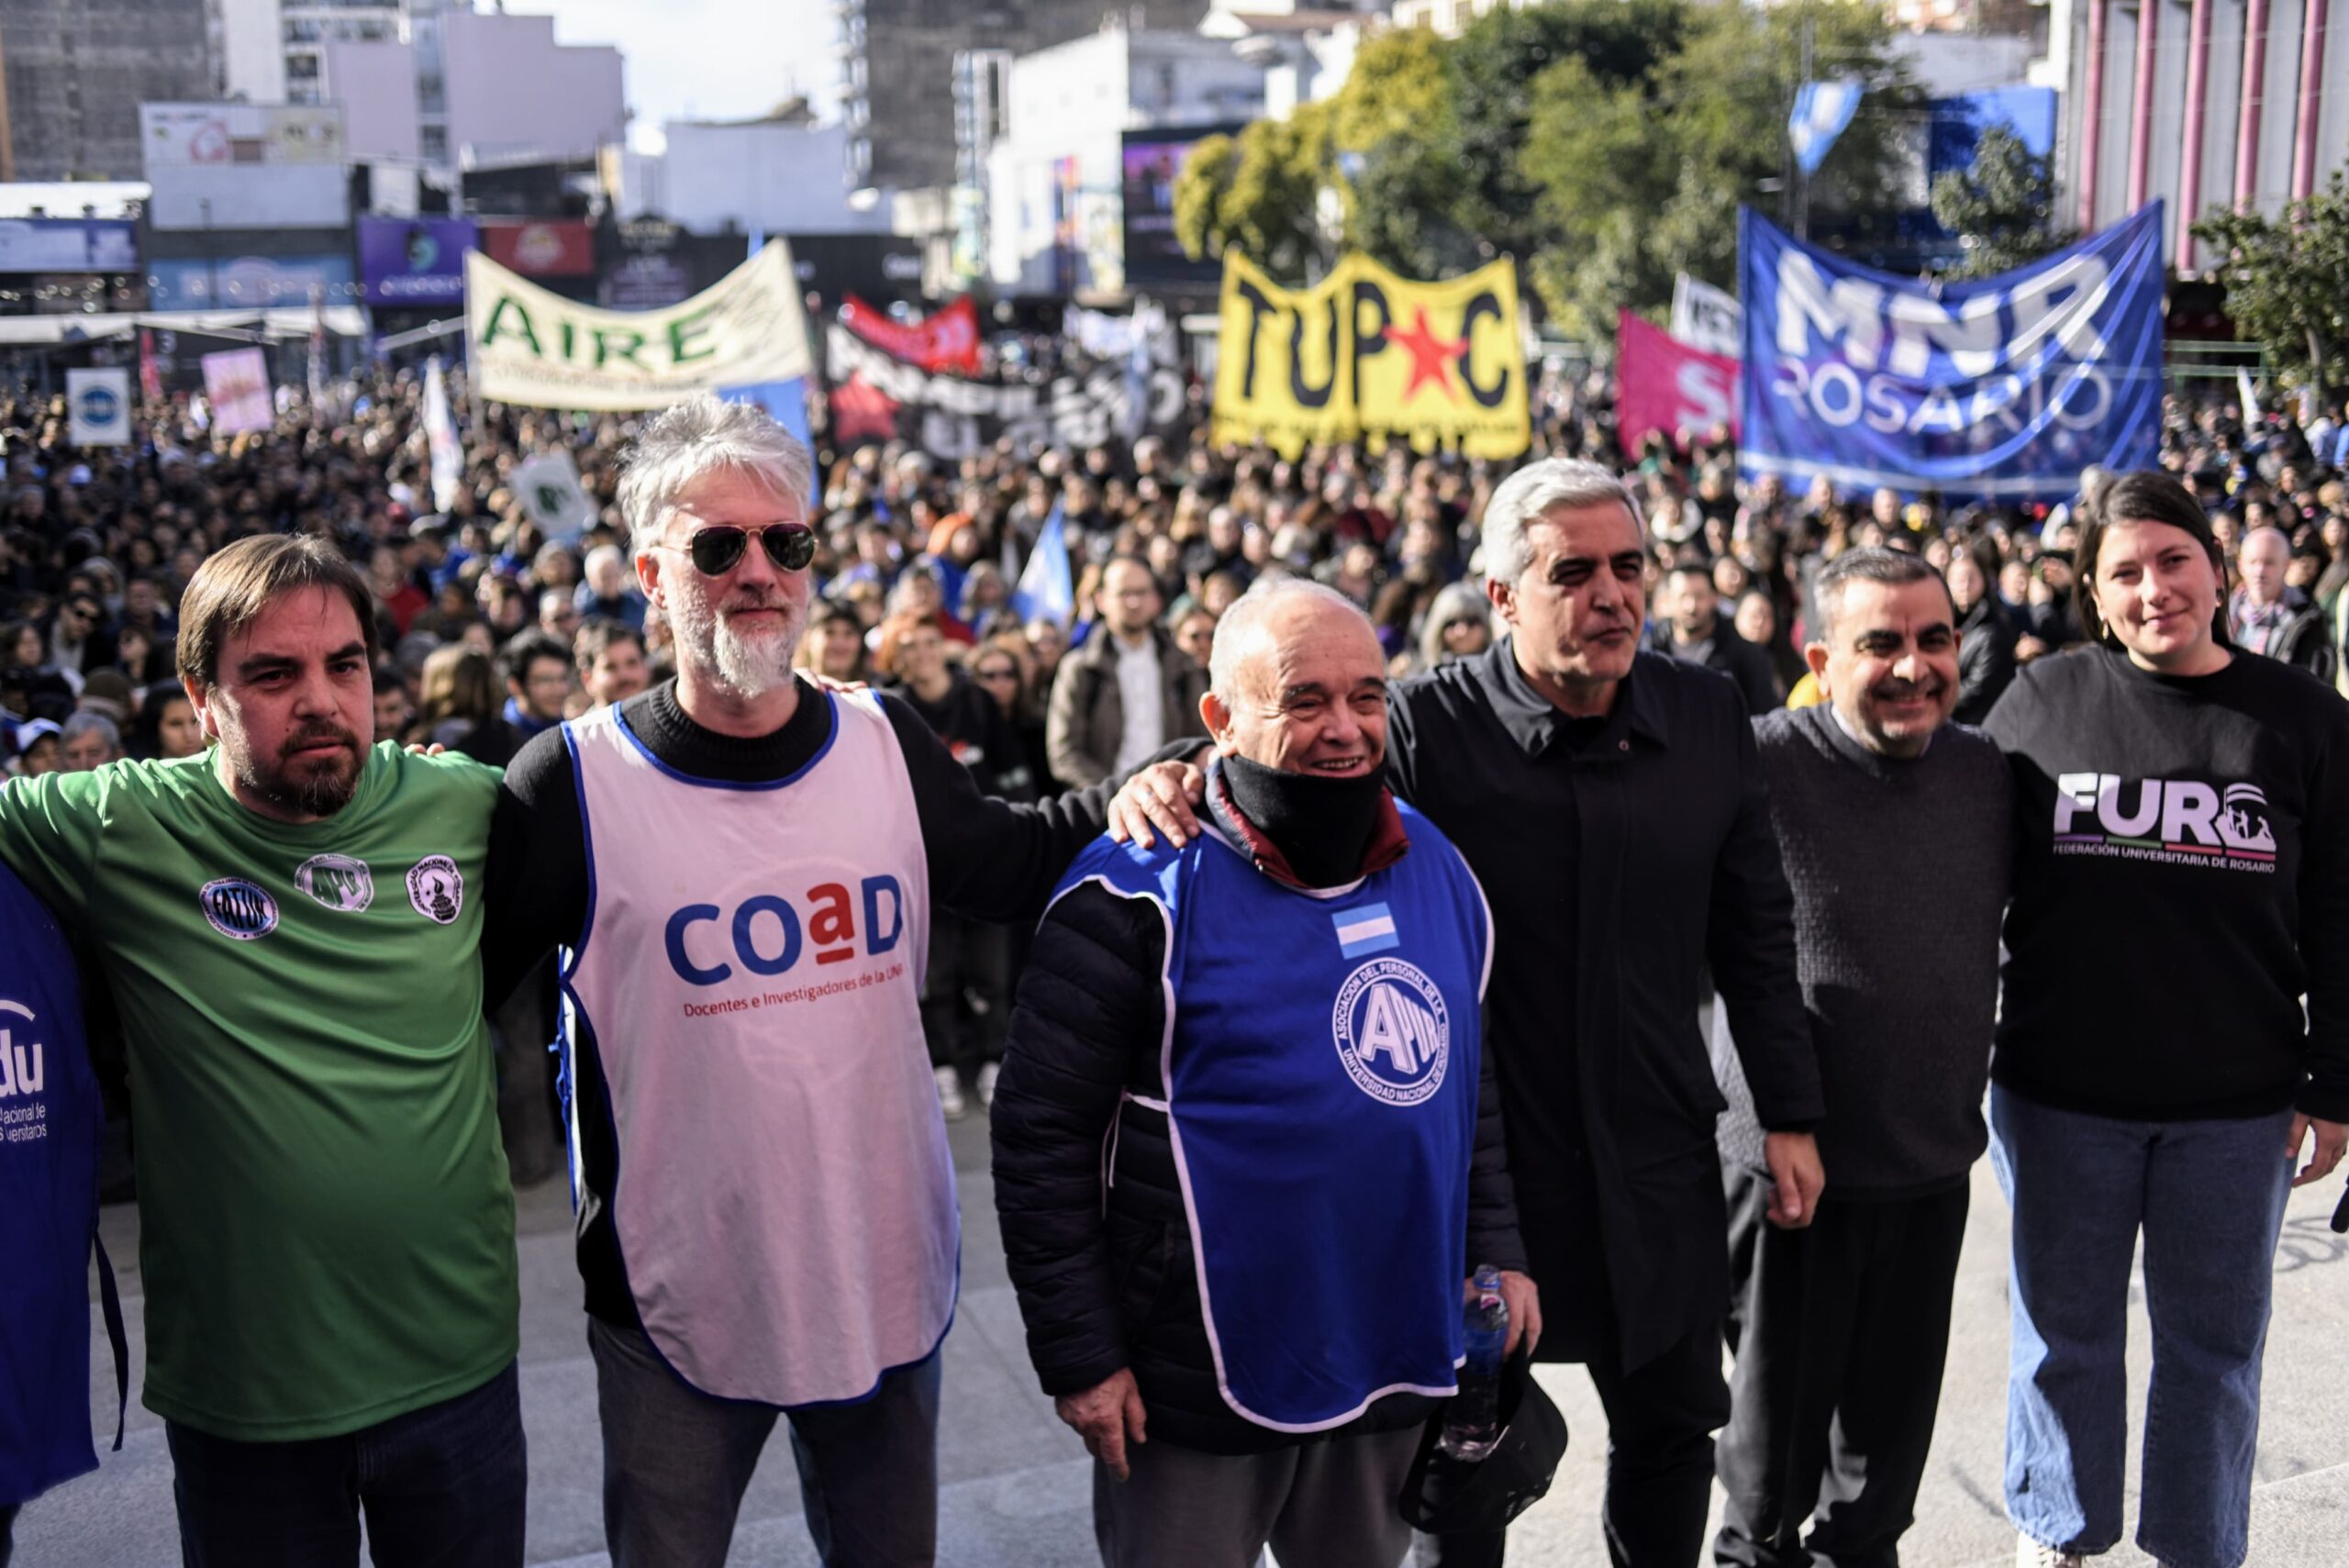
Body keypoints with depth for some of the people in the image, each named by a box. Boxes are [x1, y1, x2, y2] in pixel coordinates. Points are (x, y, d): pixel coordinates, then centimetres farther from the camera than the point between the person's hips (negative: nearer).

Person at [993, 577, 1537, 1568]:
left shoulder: (1435, 866, 3)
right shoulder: (1141, 896, -16)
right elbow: (1042, 1134, -14)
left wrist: (1496, 1251, 11)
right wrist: (1079, 1356, -14)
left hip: (1398, 1356, 6)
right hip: (1203, 1377, -5)